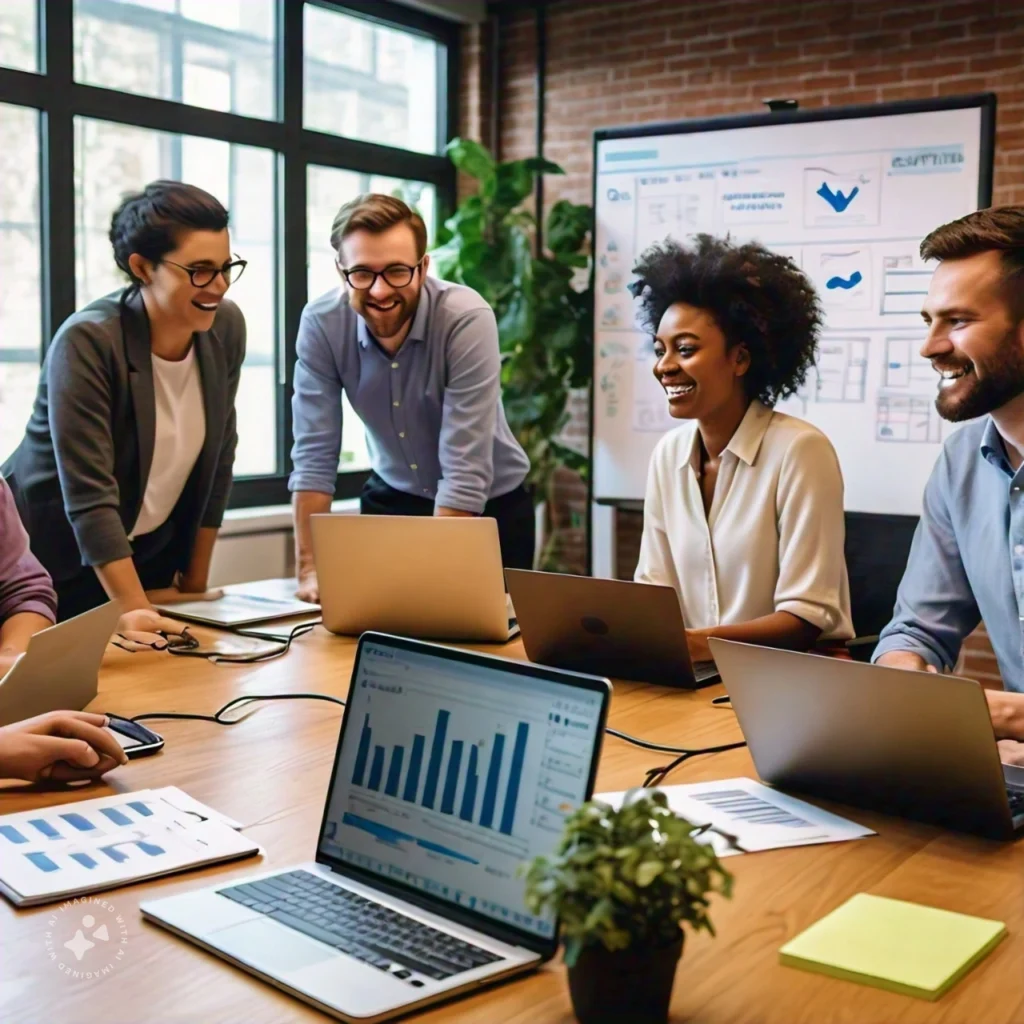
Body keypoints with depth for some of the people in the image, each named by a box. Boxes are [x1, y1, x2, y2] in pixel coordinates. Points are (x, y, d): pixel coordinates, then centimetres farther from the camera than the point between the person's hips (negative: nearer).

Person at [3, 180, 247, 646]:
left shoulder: (227, 327, -8)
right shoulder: (87, 342, -25)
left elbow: (218, 455, 1)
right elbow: (89, 495, -28)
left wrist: (196, 580, 4)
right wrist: (134, 610, -32)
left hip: (155, 554, 5)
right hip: (58, 562, -5)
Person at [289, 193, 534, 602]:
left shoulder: (467, 319, -29)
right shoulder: (321, 323, -18)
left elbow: (466, 470, -32)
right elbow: (314, 454, -16)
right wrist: (310, 568, -23)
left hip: (490, 507, -2)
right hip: (392, 499, 3)